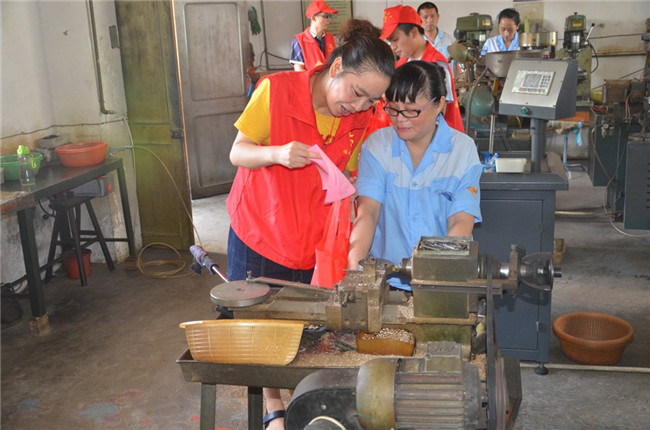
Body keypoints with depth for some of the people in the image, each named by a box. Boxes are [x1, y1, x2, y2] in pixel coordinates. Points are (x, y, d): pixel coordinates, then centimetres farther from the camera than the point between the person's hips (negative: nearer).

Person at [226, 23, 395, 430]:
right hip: (257, 232, -2)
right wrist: (277, 153, -31)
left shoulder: (360, 121, -6)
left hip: (311, 244, 2)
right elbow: (238, 153, -12)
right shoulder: (276, 90, -17)